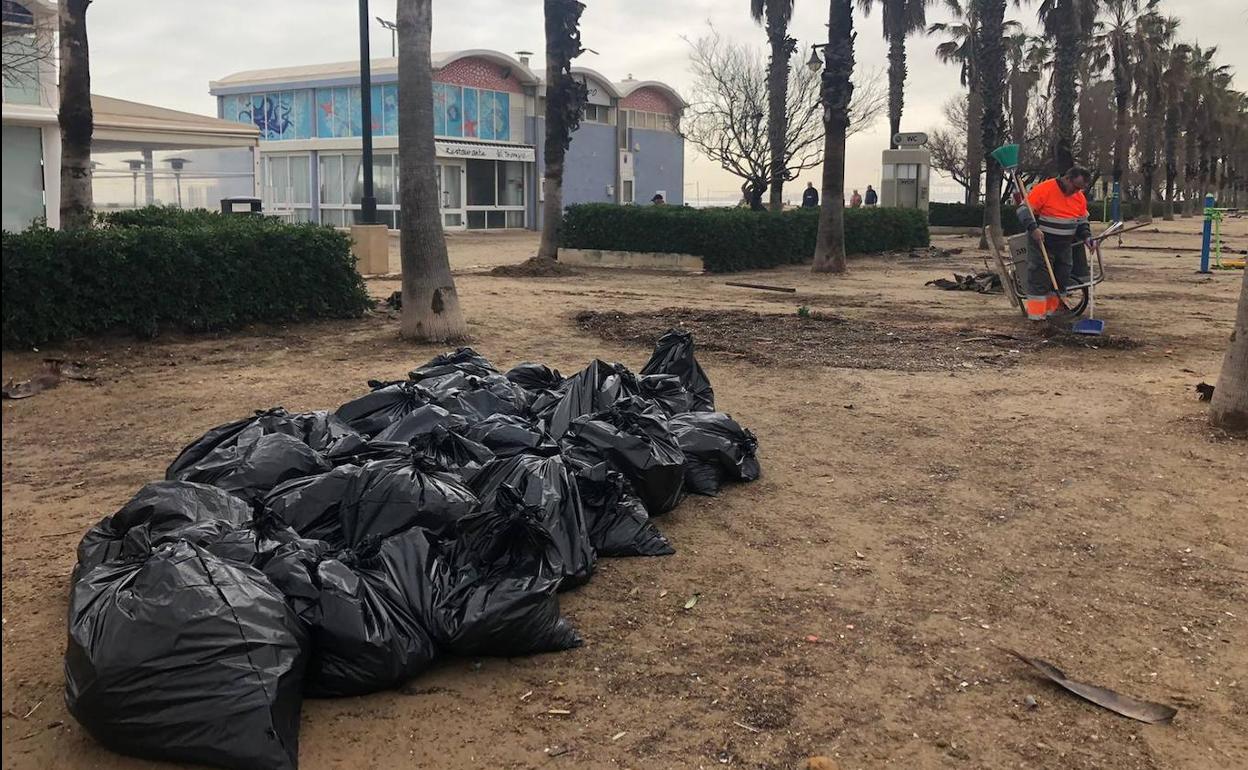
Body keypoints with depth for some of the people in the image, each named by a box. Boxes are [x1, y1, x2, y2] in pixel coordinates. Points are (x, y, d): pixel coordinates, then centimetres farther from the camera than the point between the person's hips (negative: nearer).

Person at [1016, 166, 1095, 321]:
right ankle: (1036, 313, -5)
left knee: (1062, 278, 10)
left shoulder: (1080, 198, 5)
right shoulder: (1044, 189, -16)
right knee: (1039, 278, -8)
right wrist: (1033, 228, -30)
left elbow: (1082, 221, 16)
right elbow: (1024, 209, -17)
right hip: (1041, 243, -7)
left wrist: (1086, 236, -3)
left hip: (1065, 246, 7)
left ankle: (1054, 309, 20)